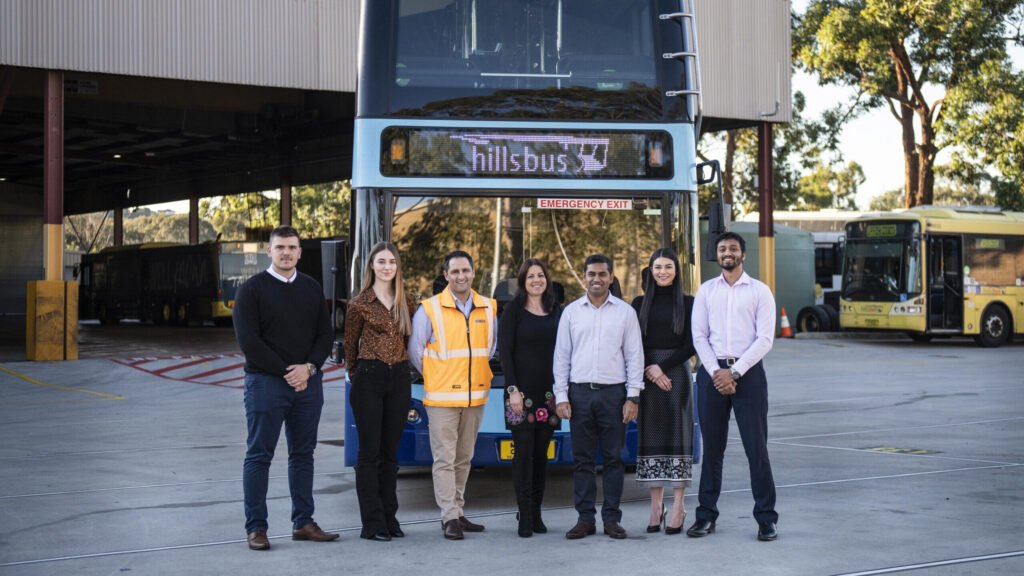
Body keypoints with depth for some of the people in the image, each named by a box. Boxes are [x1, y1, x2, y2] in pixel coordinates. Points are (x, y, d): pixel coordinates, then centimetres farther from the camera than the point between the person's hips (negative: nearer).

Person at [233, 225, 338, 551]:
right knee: (259, 455, -2)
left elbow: (326, 335, 9)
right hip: (266, 383, -5)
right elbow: (248, 341, -10)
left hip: (308, 383, 5)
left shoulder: (312, 289, 12)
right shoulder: (252, 289, -3)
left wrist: (308, 368, -9)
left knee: (303, 454, 9)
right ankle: (256, 527, 3)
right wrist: (286, 373, -13)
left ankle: (303, 522, 16)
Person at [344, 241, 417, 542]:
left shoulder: (407, 303, 7)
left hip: (399, 379, 4)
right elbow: (350, 345, 6)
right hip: (369, 379, -4)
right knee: (370, 452, -2)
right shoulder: (359, 304, -4)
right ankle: (372, 523, 1)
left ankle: (389, 518, 15)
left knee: (390, 452, 9)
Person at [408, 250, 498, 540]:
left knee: (464, 458, 12)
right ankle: (449, 518, -3)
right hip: (442, 397, -4)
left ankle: (457, 512, 21)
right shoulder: (429, 309, -6)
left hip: (475, 397, 4)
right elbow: (415, 350, 0)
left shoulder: (488, 309, 7)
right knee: (445, 459, -6)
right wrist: (436, 378, 5)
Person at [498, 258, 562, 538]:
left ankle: (536, 513, 11)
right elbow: (505, 352, -5)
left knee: (541, 453, 5)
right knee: (523, 451, -5)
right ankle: (525, 517, -3)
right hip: (522, 391, -4)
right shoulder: (513, 311, 0)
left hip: (549, 392, 4)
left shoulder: (555, 311, 12)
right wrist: (513, 389, -13)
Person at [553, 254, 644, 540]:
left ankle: (611, 518, 9)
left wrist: (633, 396, -3)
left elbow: (634, 356, 4)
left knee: (613, 458, 2)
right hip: (580, 393, 1)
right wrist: (561, 396, 1)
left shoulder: (625, 312, 5)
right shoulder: (571, 312, 8)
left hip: (614, 393, -1)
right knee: (582, 459, 3)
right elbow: (561, 356, 8)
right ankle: (585, 518, 9)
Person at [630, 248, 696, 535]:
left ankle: (678, 507, -1)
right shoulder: (640, 303, 9)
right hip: (646, 375, 2)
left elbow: (691, 345, -2)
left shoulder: (687, 303, 3)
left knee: (677, 434, -4)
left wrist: (662, 367, -11)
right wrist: (650, 371, -9)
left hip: (676, 373, -2)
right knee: (651, 436, 2)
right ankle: (656, 506, 7)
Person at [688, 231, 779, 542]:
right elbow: (699, 336, 5)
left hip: (747, 372, -2)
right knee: (712, 448, 7)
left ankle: (766, 518, 3)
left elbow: (764, 339, -4)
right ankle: (706, 516, 14)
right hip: (712, 372, 2)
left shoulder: (760, 291, 3)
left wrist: (734, 372, -12)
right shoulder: (706, 291, 11)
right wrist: (716, 372, -8)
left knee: (756, 447, -3)